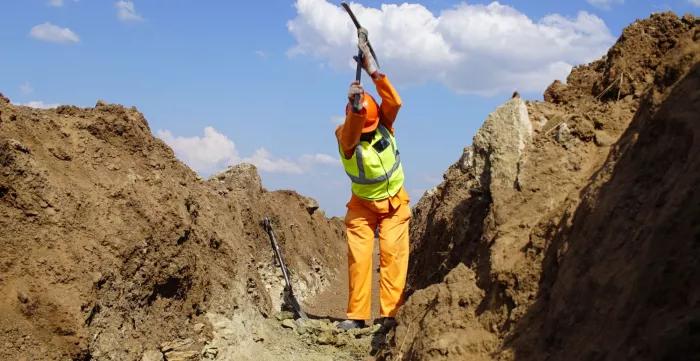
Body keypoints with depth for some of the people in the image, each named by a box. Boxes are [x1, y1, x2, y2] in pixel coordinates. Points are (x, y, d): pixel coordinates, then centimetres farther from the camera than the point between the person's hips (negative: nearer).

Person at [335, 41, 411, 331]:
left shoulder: (384, 124, -10)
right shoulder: (344, 136, -18)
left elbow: (395, 101, -28)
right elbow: (352, 136, -42)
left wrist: (372, 71, -35)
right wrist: (355, 107, -61)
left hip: (394, 202, 1)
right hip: (362, 205, -1)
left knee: (392, 253, -9)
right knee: (358, 257, -7)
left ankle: (390, 312, -8)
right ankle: (357, 315, 0)